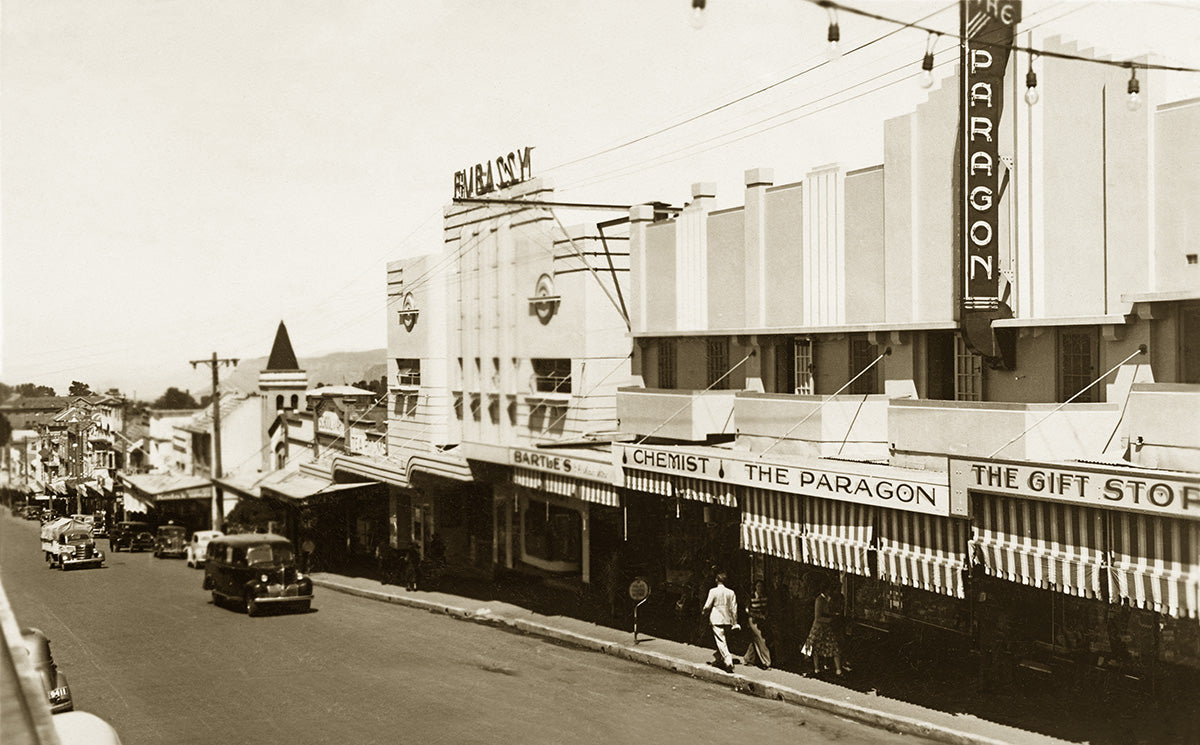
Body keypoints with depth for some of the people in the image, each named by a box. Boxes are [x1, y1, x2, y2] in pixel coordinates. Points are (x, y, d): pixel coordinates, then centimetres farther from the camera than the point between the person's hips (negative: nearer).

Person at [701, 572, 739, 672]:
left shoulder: (713, 591, -10)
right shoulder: (731, 592, 1)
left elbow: (707, 606, -6)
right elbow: (734, 608, 3)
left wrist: (703, 612, 16)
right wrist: (735, 623, 10)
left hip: (716, 620, -5)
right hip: (727, 620, 5)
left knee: (721, 641, -6)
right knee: (722, 640, 19)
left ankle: (728, 661, -20)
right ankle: (720, 660, 28)